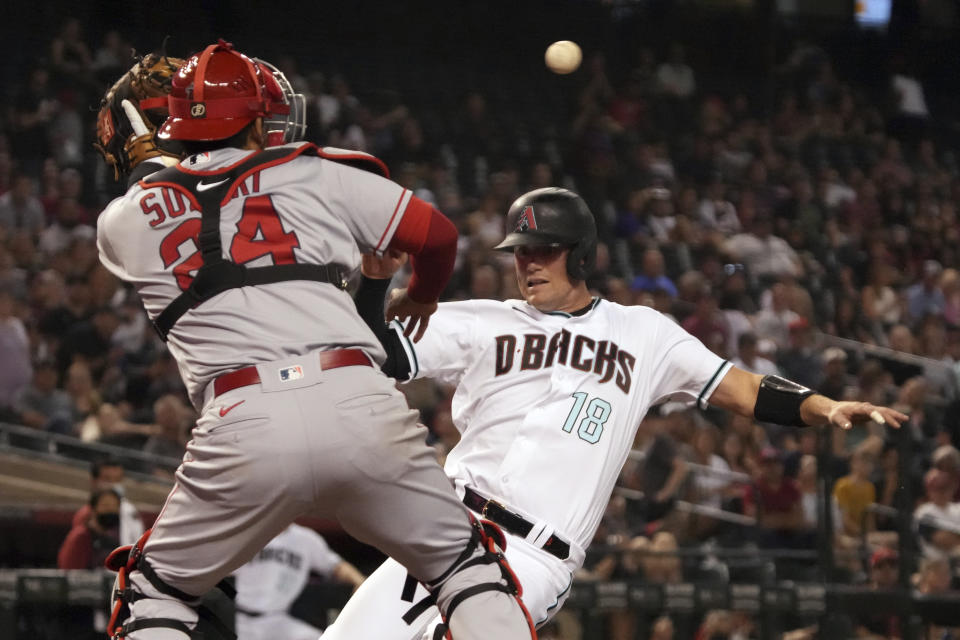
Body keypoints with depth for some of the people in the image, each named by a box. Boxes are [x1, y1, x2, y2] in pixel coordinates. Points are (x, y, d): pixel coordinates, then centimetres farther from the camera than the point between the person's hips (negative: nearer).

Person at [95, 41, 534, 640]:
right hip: (360, 405, 0)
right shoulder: (318, 174, 16)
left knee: (155, 590, 20)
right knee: (469, 563, 18)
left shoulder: (127, 217, 19)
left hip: (243, 424, 0)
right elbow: (438, 236, 20)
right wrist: (419, 298, 41)